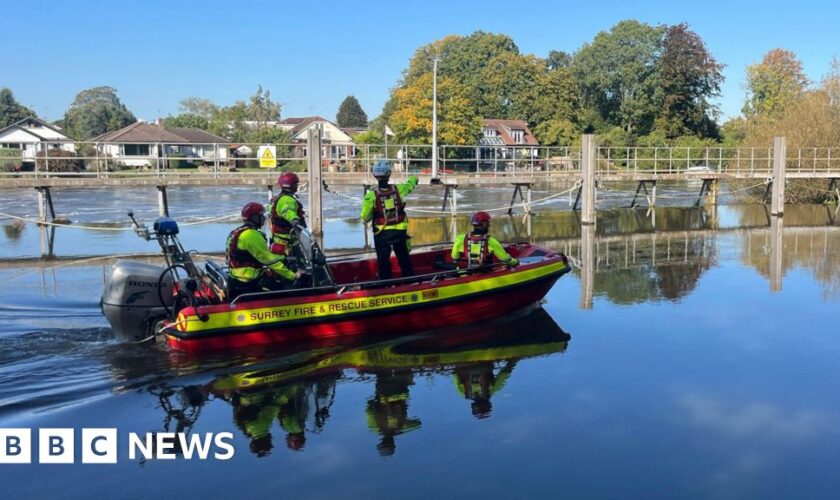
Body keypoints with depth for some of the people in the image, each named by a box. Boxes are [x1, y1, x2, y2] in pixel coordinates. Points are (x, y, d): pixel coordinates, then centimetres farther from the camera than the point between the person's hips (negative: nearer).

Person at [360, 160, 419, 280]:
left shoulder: (371, 195, -17)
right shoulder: (398, 189, -12)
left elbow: (365, 218, -10)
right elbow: (413, 181, 10)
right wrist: (414, 178, 33)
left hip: (382, 233, -2)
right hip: (399, 231, 2)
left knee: (383, 261, 11)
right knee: (404, 259, 17)